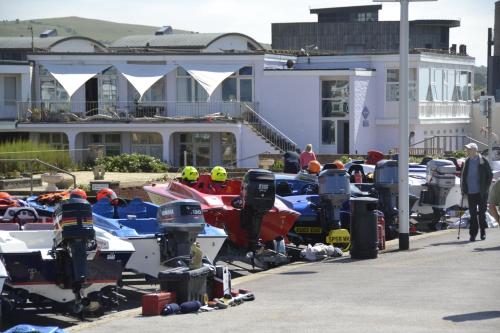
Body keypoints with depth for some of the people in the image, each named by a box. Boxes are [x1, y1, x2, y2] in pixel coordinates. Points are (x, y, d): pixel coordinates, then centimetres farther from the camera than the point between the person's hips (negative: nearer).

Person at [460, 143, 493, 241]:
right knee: (473, 214, 3)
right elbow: (463, 176, 14)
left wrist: (485, 188, -7)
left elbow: (490, 175, -1)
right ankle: (473, 234, 6)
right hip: (470, 192, 3)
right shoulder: (467, 161, 6)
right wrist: (463, 188, 5)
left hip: (481, 192, -3)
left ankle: (483, 231, 22)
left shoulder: (483, 161, -6)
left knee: (482, 213, 6)